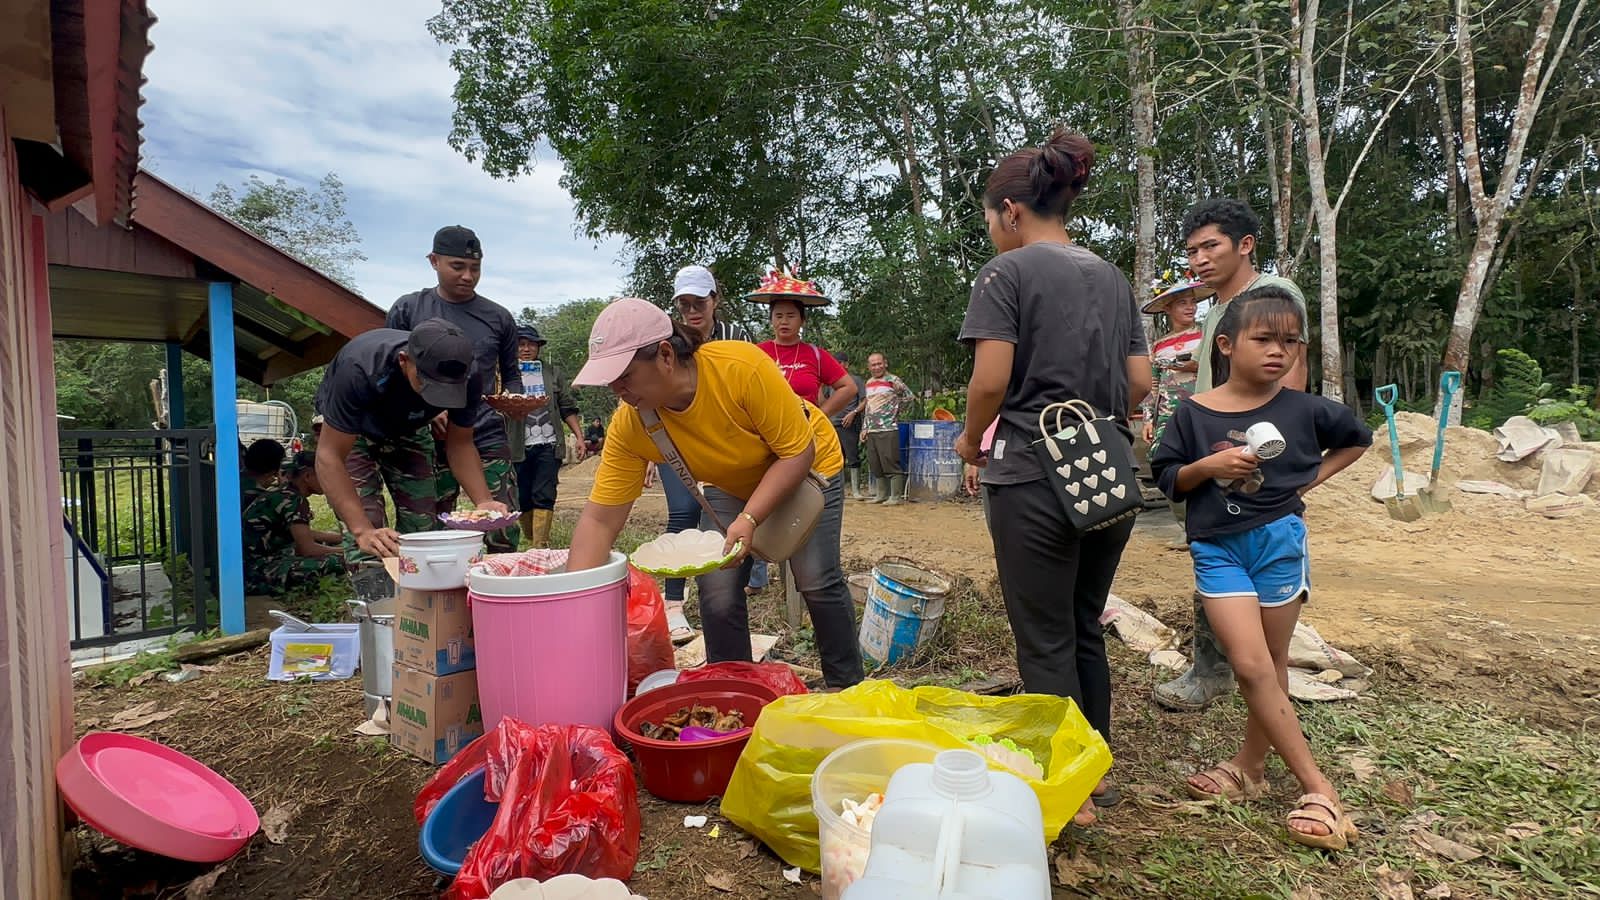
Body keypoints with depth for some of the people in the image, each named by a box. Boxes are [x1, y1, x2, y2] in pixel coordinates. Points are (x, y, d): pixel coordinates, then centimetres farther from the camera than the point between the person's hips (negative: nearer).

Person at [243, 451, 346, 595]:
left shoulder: (283, 492, 11)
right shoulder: (291, 500, -17)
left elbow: (304, 535, 21)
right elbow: (308, 549, -21)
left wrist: (342, 538, 16)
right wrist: (345, 551, -8)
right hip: (253, 571, -11)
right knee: (336, 563, -27)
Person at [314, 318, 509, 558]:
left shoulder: (467, 382, -30)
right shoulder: (360, 369, -41)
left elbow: (460, 445, -16)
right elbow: (329, 456, -36)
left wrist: (484, 501, -33)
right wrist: (362, 531, -46)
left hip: (408, 429, 3)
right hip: (347, 429, -3)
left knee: (422, 526, -4)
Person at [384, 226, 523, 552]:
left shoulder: (498, 317, 10)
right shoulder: (407, 310, 6)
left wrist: (512, 399, -6)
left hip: (489, 438, 1)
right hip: (431, 442, 0)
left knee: (504, 535, -5)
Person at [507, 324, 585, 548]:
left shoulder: (552, 373, 12)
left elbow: (567, 407, 11)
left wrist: (579, 436, 3)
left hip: (549, 444, 0)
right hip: (519, 447, 0)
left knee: (544, 496, -7)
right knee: (523, 498, 4)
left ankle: (540, 546, -8)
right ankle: (531, 541, 21)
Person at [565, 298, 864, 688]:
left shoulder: (742, 368, -38)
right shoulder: (628, 426, -26)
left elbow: (799, 452, -30)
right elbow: (599, 520, -26)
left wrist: (748, 519, -39)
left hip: (808, 469, -3)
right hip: (731, 487, 4)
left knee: (817, 580, -7)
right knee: (717, 592, -8)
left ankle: (846, 685, 17)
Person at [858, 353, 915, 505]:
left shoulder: (893, 381, -4)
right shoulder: (868, 383, 17)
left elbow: (908, 396, -3)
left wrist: (897, 412, 2)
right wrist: (864, 428, 17)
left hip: (888, 429, -7)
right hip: (871, 430, 7)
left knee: (891, 464, -7)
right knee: (875, 465, 9)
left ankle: (895, 497, -3)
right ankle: (882, 495, 19)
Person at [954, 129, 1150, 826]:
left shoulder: (1008, 271, -6)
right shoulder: (1112, 277, 13)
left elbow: (990, 380, -16)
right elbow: (1139, 383, 10)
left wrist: (970, 439, 1)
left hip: (1035, 476, -7)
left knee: (1046, 643, 5)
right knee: (1085, 628, 19)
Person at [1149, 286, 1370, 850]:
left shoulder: (1304, 410, -2)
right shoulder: (1194, 413, -3)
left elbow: (1357, 439, 17)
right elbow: (1167, 477, 2)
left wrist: (1312, 478, 4)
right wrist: (1208, 467, -16)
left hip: (1279, 540, 1)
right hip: (1216, 548, 0)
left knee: (1271, 664, 9)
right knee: (1252, 666, -7)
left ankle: (1251, 765, 24)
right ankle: (1318, 788, 6)